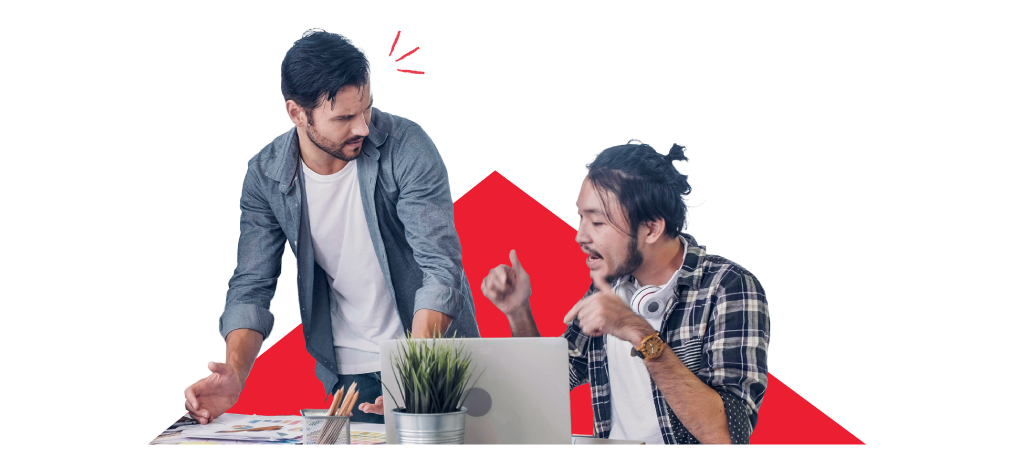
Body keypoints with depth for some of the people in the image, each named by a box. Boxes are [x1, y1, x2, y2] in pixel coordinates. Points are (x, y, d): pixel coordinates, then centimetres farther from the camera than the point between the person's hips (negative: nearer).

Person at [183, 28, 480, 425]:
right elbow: (252, 286, -5)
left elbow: (441, 268, -23)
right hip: (352, 372, 2)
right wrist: (234, 374, -25)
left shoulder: (406, 146, -19)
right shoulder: (265, 175, -10)